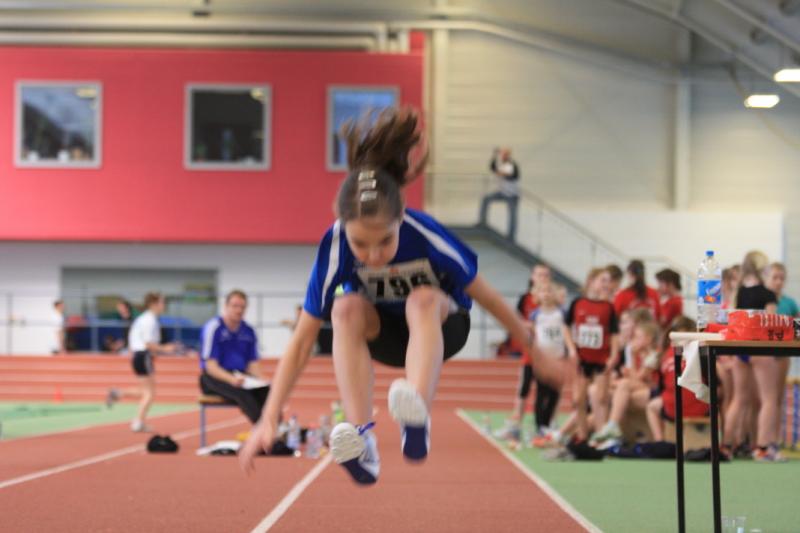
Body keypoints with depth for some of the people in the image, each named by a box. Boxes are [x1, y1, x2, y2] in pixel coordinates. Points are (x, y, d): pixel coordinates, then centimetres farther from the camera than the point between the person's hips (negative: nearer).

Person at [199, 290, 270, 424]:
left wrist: (260, 378, -12)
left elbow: (252, 363, 11)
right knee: (241, 392, -37)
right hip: (214, 378, -5)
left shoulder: (249, 331, 8)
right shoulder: (214, 328, -9)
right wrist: (232, 379, -31)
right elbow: (210, 366, -13)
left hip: (239, 377, 5)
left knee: (266, 390, -27)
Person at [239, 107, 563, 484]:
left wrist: (535, 354, -5)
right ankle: (361, 440, -43)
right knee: (346, 308, -34)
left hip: (441, 327, -1)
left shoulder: (426, 237, -31)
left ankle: (417, 422, -58)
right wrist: (269, 419, -27)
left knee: (423, 300, -37)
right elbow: (301, 343, -22)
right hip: (381, 332, 1)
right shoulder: (335, 249, -29)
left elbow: (486, 297, -15)